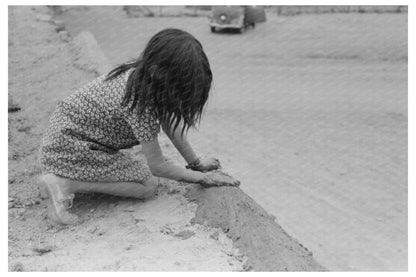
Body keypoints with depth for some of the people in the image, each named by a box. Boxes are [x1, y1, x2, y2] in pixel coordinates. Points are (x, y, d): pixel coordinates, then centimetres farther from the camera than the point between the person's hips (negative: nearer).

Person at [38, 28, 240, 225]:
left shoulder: (143, 74, -6)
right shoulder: (139, 100, -30)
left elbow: (170, 124, 7)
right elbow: (157, 166, -19)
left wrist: (196, 163, 11)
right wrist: (202, 178, -8)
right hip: (68, 148, -9)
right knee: (148, 185, -9)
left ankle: (59, 173, 8)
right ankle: (65, 184, -15)